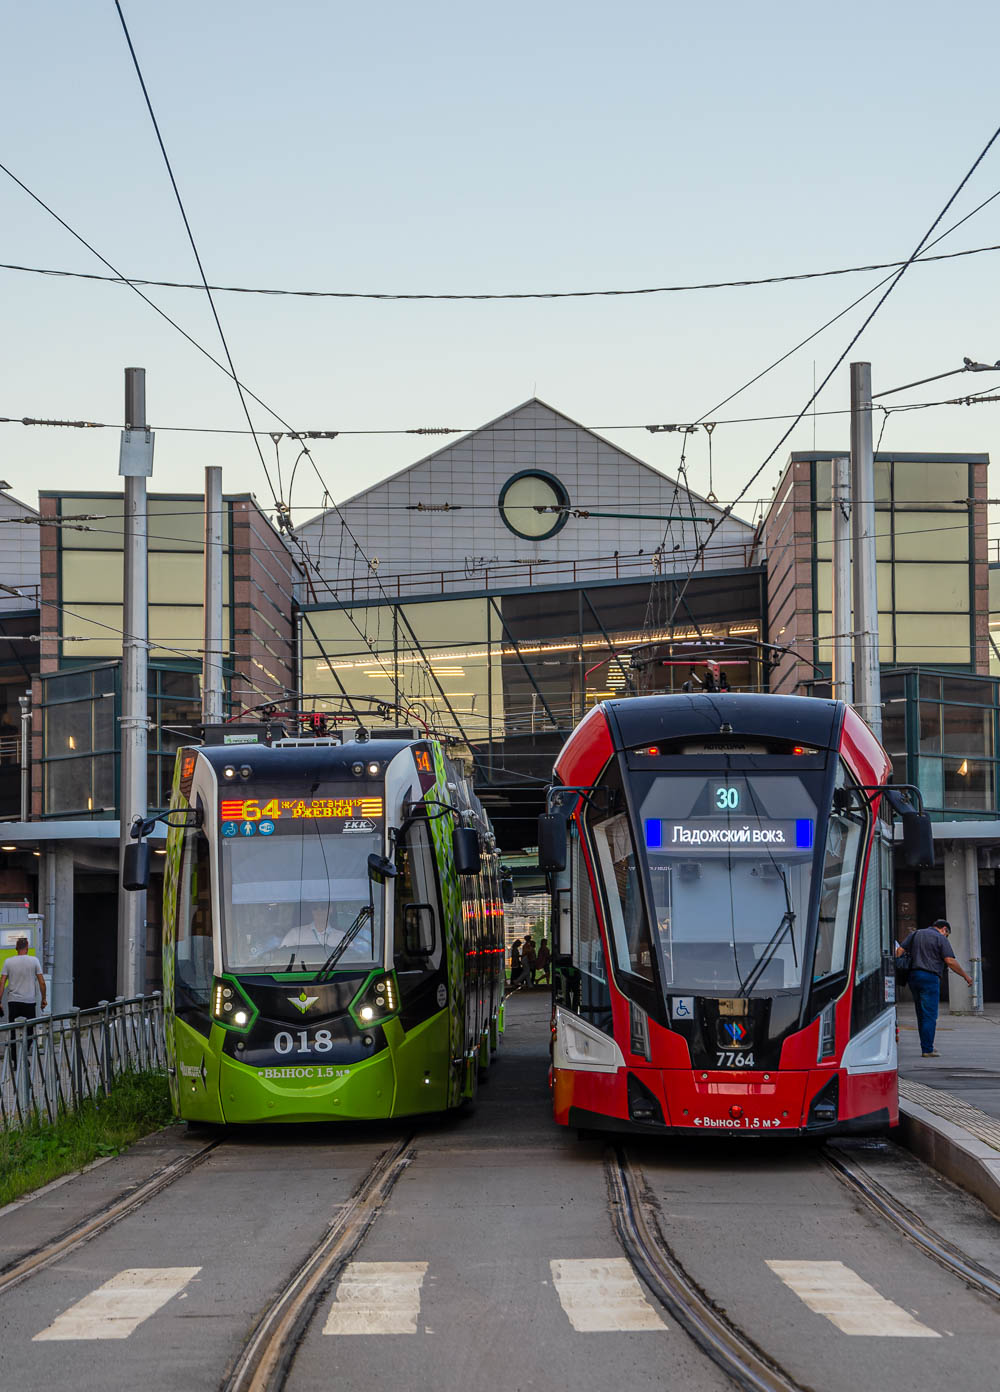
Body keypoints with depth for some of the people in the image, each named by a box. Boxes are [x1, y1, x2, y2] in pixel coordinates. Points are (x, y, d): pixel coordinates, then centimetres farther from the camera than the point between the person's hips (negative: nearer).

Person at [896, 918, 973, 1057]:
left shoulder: (916, 934, 17)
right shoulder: (941, 938, -2)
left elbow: (900, 950, 8)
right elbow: (950, 961, -8)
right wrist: (966, 976, 1)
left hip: (913, 976, 7)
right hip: (929, 978, -7)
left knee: (921, 1014, 15)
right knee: (930, 1016, -4)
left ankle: (927, 1046, 21)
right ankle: (927, 1050, -6)